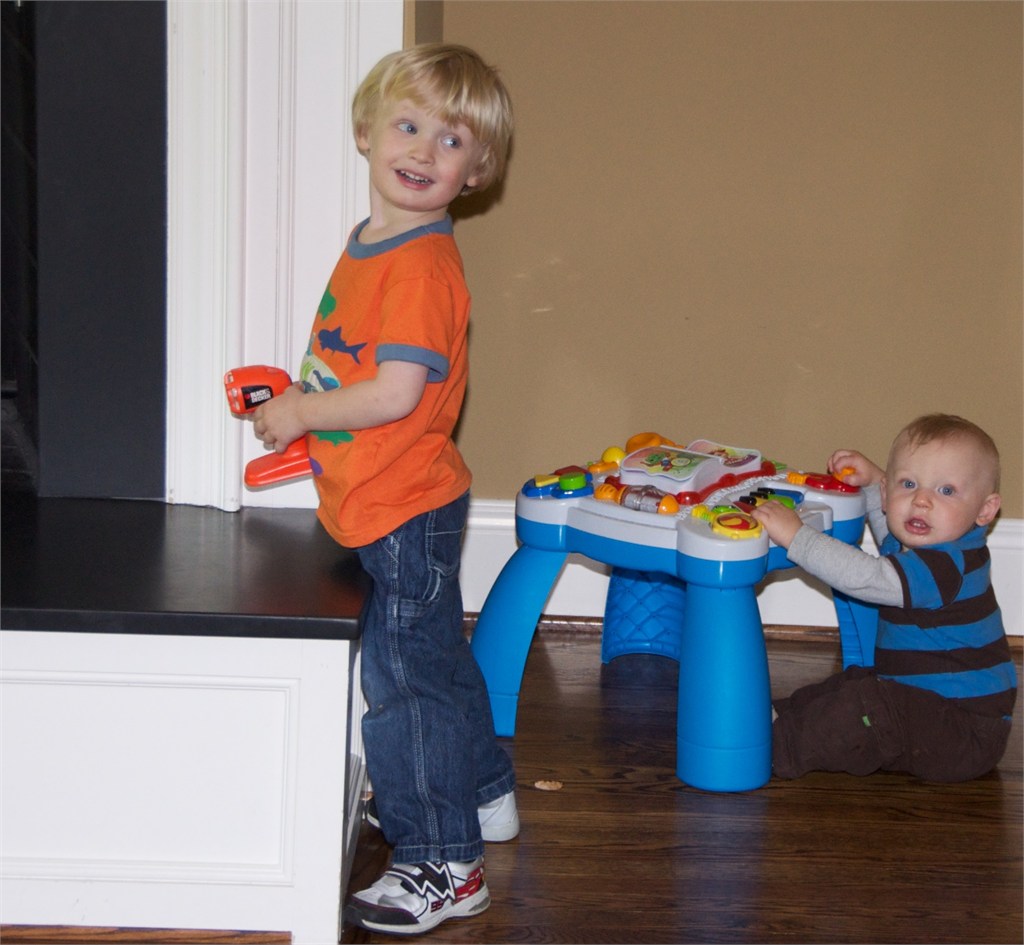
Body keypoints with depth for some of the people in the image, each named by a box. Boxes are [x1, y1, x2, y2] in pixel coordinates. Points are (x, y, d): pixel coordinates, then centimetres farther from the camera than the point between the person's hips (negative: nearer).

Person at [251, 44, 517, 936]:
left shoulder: (421, 265, -23)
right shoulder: (372, 243, 9)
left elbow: (394, 394, -28)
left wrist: (298, 413, -16)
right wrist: (302, 401, 6)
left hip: (405, 510, -10)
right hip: (402, 504, 10)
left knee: (405, 680, -1)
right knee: (438, 657, 25)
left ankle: (442, 864, 11)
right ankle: (482, 793, 45)